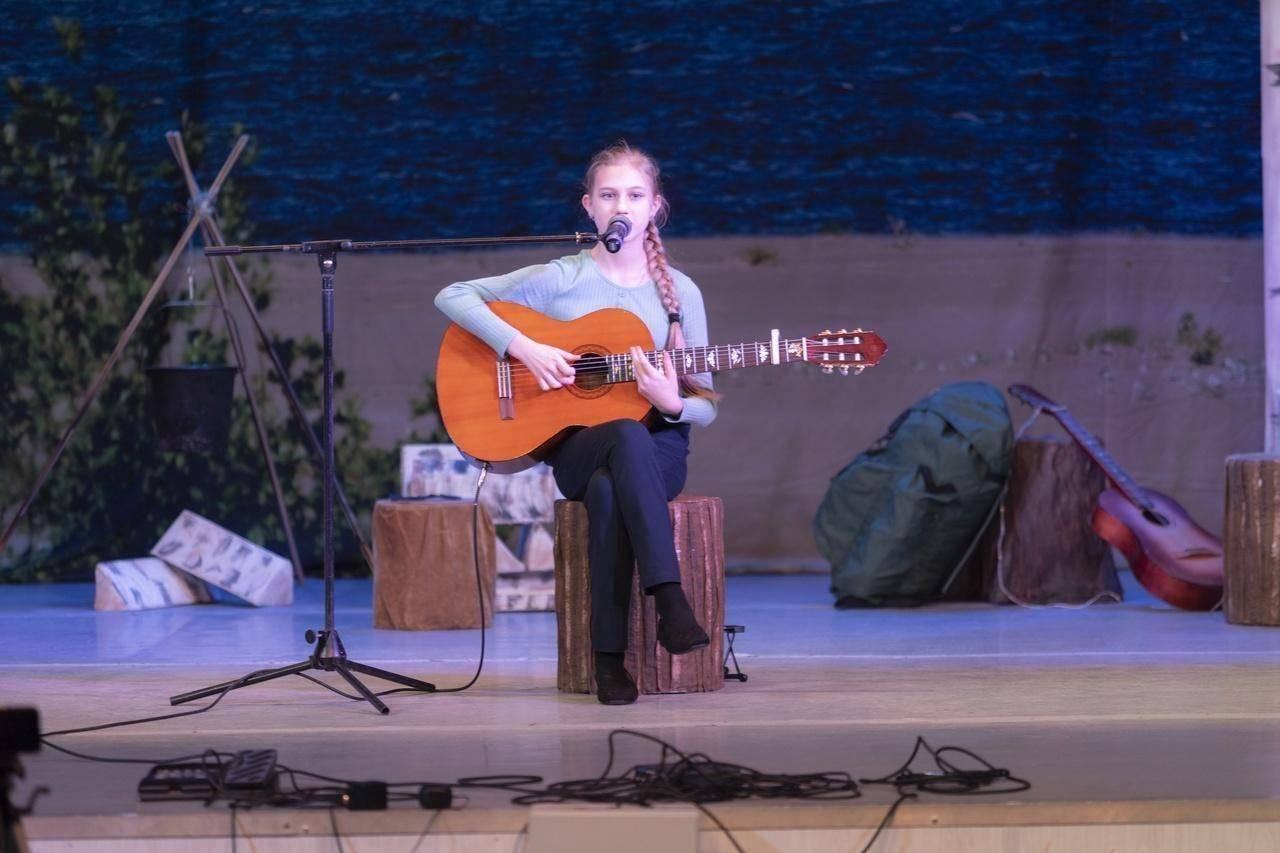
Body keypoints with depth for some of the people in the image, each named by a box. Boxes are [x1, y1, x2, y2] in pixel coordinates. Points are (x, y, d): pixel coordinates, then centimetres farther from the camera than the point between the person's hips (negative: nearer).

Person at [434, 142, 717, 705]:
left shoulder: (679, 292, 5)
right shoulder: (560, 279, 2)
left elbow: (704, 407, 7)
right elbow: (452, 297, 0)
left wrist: (673, 403, -17)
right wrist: (522, 347, -13)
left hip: (658, 448, 1)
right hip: (576, 446, -1)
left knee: (607, 489, -37)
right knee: (627, 436, -39)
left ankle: (611, 657, -34)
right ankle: (670, 603, -46)